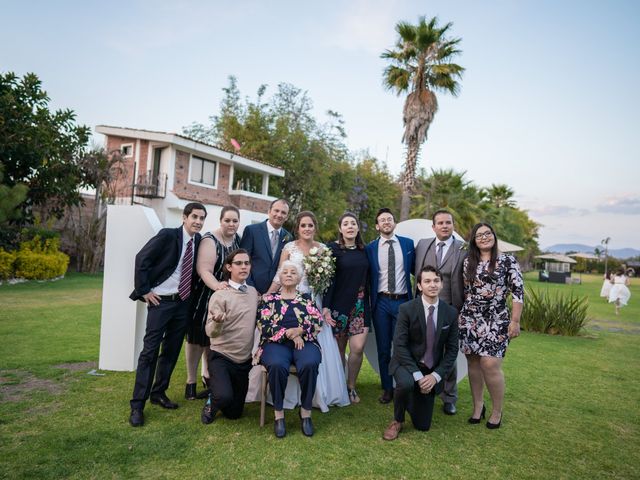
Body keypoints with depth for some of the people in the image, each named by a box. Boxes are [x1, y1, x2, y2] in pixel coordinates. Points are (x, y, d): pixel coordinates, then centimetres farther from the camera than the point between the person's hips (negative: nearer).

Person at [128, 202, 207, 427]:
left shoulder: (198, 240, 4)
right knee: (150, 351, -3)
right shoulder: (168, 235, -13)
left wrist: (193, 292, 8)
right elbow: (142, 259, -12)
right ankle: (137, 404, 7)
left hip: (183, 303, 6)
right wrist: (144, 290, -12)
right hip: (161, 301, -5)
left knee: (172, 350, 14)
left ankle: (159, 393, 30)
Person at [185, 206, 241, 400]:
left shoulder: (238, 239, 0)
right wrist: (217, 285, -46)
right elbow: (204, 270, -28)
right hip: (206, 295, -6)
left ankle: (208, 376, 36)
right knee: (198, 337, 5)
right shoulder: (210, 240, -19)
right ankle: (191, 381, 20)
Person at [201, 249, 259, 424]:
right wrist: (217, 322, -39)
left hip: (244, 360, 5)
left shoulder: (254, 292, 2)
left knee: (234, 413, 13)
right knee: (224, 397, -30)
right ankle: (211, 401, 6)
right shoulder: (220, 295, -13)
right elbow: (210, 332, -19)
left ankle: (217, 393, 45)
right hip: (221, 357, -5)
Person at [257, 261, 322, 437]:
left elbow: (317, 322, 4)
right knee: (277, 365, -34)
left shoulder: (306, 298, 18)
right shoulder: (269, 299, 13)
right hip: (276, 343, -1)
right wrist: (290, 334, -10)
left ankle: (306, 412, -15)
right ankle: (278, 414, -17)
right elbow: (265, 327, 0)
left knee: (309, 364, -32)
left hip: (304, 342, 1)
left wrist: (299, 330, -13)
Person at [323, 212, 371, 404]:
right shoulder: (333, 249, -4)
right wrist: (325, 306, -15)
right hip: (339, 304, -3)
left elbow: (367, 279, 15)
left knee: (358, 348, -4)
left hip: (360, 305, 3)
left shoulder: (363, 250, 9)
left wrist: (368, 307, 13)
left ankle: (351, 387, 17)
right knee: (339, 348, 7)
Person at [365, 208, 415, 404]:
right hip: (381, 302, 0)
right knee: (383, 348, 8)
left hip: (403, 301, 0)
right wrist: (368, 302, 1)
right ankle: (387, 389, 22)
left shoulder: (408, 243, 2)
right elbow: (367, 277, 4)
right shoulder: (370, 248, 1)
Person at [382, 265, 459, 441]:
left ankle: (414, 396, 36)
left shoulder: (451, 313, -4)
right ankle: (397, 421, -7)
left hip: (431, 370, 3)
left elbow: (452, 349, -1)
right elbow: (399, 345, -16)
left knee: (422, 425, 4)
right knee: (405, 383, -38)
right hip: (407, 363, -3)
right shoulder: (406, 309, -14)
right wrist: (417, 375, -23)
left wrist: (435, 375, -13)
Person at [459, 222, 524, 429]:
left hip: (496, 321, -4)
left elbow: (518, 292, -4)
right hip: (469, 320, 4)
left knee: (490, 364, -11)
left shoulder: (508, 260, -2)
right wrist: (457, 315, 12)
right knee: (473, 362, 8)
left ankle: (497, 411, 10)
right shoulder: (467, 262, 8)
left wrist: (515, 321, -8)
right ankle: (478, 406, 25)